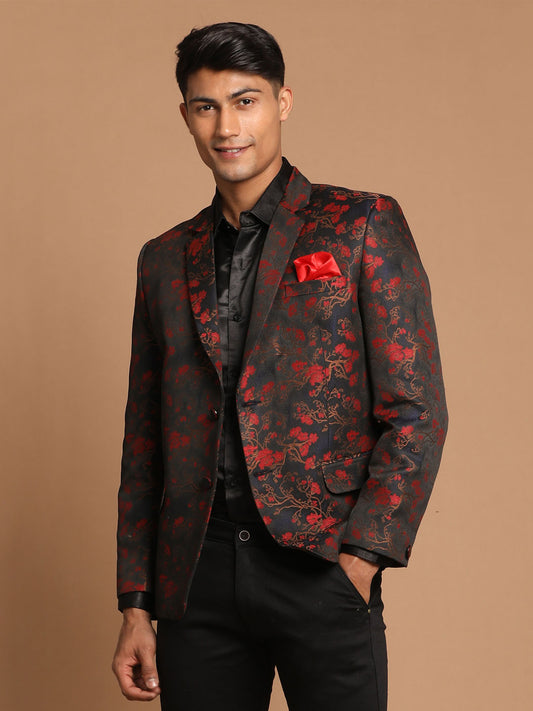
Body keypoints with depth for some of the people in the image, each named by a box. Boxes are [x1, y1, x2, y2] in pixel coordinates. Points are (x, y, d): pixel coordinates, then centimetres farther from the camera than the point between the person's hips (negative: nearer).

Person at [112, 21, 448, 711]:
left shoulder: (364, 225, 3)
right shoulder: (164, 260, 15)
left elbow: (417, 412, -2)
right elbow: (144, 442, 15)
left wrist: (360, 559, -11)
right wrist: (135, 605, 9)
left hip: (321, 564, -3)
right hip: (198, 576, 3)